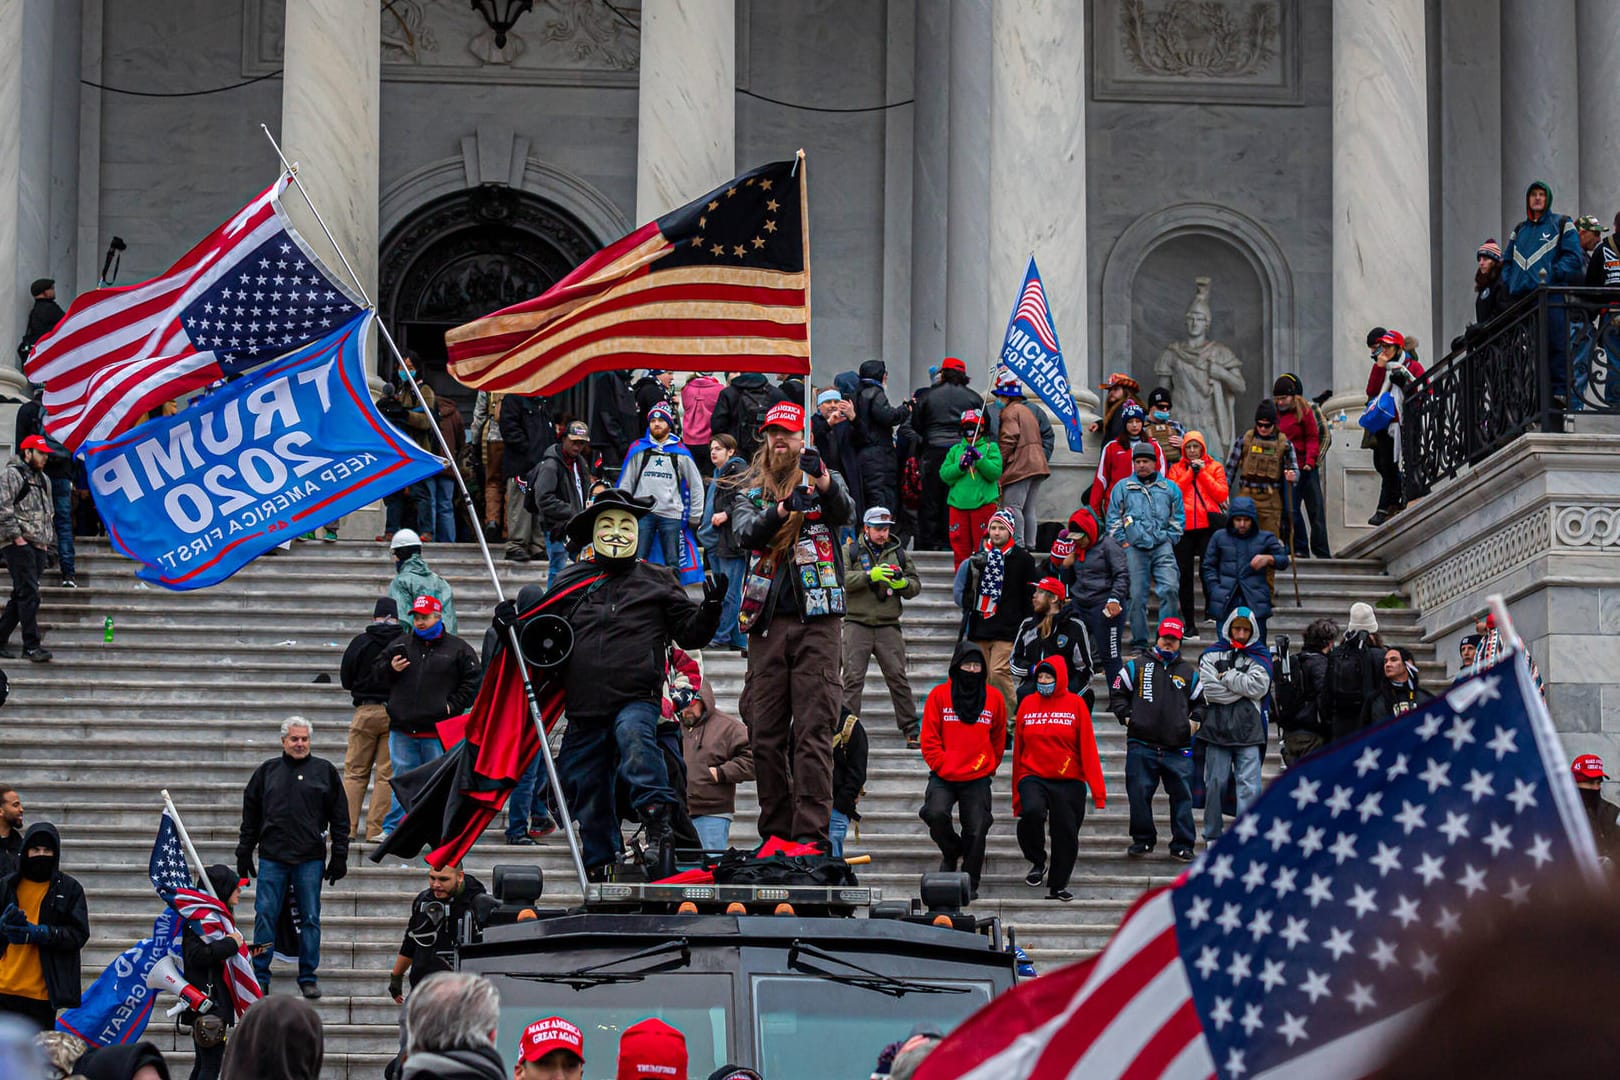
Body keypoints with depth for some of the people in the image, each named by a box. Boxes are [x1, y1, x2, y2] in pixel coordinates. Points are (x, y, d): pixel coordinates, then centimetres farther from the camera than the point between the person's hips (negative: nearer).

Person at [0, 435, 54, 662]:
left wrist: (47, 540, 18)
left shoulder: (39, 478, 22)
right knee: (28, 594, -12)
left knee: (22, 595, 9)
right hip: (19, 546, -9)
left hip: (38, 546, 9)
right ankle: (31, 646, -12)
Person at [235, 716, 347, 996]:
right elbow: (250, 815, 13)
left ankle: (308, 978, 11)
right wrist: (244, 854, 9)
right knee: (264, 916, -2)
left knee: (310, 918, 2)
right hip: (272, 858, 1)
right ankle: (260, 977, 7)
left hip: (310, 860, -1)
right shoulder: (267, 771, 9)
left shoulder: (325, 771, 7)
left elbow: (340, 817, 7)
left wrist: (339, 856, 2)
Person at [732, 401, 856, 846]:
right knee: (765, 733, 3)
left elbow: (845, 514, -12)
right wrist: (780, 511, -25)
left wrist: (824, 482, -32)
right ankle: (775, 829, 11)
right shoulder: (750, 490, 15)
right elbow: (746, 532, -4)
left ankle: (811, 830, -13)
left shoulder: (824, 482, 9)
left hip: (816, 619, -3)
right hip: (767, 623, 3)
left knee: (813, 729, -9)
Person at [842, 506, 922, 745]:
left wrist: (903, 584, -11)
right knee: (853, 678, -5)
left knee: (898, 678, 0)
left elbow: (916, 585, 12)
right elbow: (842, 578, -9)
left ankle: (910, 729, 6)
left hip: (888, 626, 2)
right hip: (857, 624, -2)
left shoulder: (899, 553, 14)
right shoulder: (850, 551, 6)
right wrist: (870, 575, -21)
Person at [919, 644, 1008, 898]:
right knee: (936, 813, -23)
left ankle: (970, 884, 11)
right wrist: (941, 765, -7)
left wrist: (989, 768, 8)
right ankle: (951, 853, 7)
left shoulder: (994, 698, 5)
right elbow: (929, 738, 1)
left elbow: (998, 739, 15)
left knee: (977, 831, -3)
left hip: (978, 780, 1)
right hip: (944, 777, -1)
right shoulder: (939, 695, 1)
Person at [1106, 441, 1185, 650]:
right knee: (1137, 595, -3)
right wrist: (1123, 541, 2)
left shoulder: (1169, 488, 14)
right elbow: (1113, 518, 12)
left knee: (1170, 589, -16)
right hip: (1134, 547, 0)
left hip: (1162, 546, 0)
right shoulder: (1123, 488, 12)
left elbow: (1178, 517, 18)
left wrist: (1169, 539, 6)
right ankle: (1139, 641, 5)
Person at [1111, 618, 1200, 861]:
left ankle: (1182, 845, 6)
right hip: (1141, 746, -1)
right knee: (1139, 795, -1)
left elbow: (1200, 702, 25)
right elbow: (1117, 693, 13)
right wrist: (1126, 717, 1)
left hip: (1178, 748, 1)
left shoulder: (1189, 672, 15)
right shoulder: (1137, 666, 9)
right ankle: (1143, 840, 13)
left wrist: (1193, 721, 9)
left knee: (1182, 796, -1)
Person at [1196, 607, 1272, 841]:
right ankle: (1212, 837, 15)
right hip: (1217, 728, 0)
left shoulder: (1259, 656, 10)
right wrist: (1242, 686, -7)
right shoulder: (1212, 654, 8)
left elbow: (1259, 686, -7)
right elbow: (1209, 689, -7)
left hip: (1249, 731, 0)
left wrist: (1226, 677, -5)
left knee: (1250, 786, -8)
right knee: (1215, 784, 5)